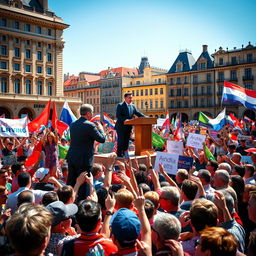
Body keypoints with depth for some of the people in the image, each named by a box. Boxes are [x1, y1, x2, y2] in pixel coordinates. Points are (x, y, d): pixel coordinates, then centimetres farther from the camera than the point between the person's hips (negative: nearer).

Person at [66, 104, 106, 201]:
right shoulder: (90, 125, -16)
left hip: (71, 158, 7)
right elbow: (102, 139, -12)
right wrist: (100, 128, 6)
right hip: (84, 160, -7)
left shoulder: (73, 124, 6)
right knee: (83, 183, 5)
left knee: (70, 182, 17)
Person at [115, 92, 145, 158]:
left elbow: (138, 113, 7)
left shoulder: (133, 106, 12)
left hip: (128, 127, 6)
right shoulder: (120, 105, -7)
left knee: (126, 141, 12)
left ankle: (125, 154, 20)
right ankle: (119, 154, 4)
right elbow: (118, 116, -16)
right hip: (121, 127, -6)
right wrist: (125, 119, -29)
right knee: (121, 141, -4)